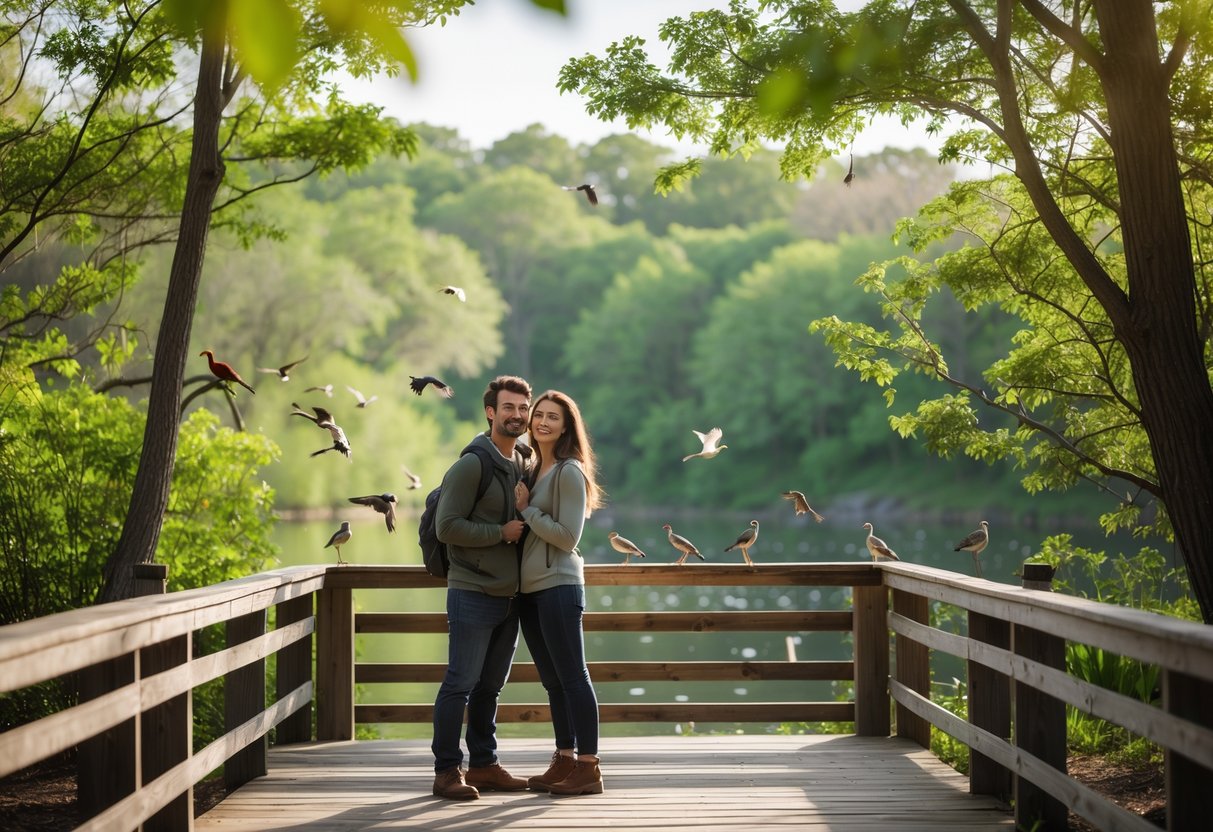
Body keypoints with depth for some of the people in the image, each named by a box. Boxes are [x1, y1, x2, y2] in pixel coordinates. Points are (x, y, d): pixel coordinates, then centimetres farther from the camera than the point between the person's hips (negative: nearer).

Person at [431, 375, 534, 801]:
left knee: (489, 686, 13)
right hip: (473, 593, -7)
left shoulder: (526, 464, 12)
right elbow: (447, 527, -16)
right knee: (460, 684, -5)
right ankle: (447, 770, 0)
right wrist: (501, 533, -15)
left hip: (509, 595, 7)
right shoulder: (472, 465, -11)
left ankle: (484, 765, 20)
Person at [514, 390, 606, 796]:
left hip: (558, 586, -9)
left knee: (573, 676, -6)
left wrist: (526, 510, -9)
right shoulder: (532, 469, 15)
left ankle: (588, 768, -3)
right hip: (529, 588, 9)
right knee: (553, 680, 13)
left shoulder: (570, 472, -10)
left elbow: (567, 536, -15)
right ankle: (565, 761, 19)